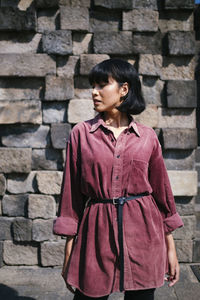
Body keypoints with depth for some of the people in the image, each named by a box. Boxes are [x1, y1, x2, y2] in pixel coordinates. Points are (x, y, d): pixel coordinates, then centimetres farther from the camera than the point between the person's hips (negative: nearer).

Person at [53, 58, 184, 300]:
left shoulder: (147, 137, 1)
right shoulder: (81, 133, 0)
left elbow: (161, 190, 7)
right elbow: (72, 192, 1)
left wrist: (170, 248, 8)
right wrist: (69, 254, 1)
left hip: (143, 230, 1)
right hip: (97, 229, -1)